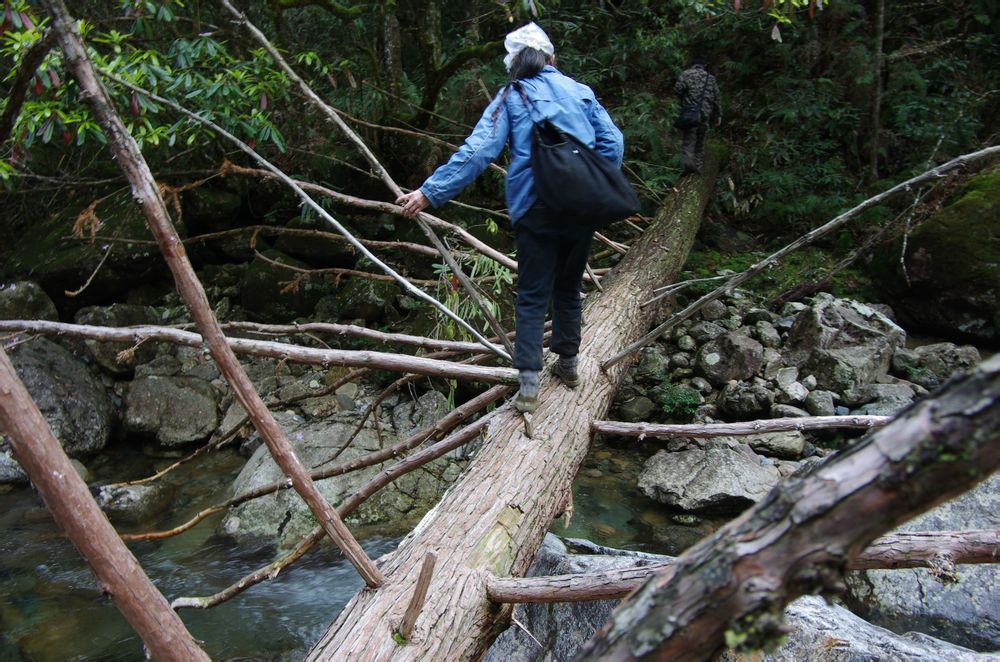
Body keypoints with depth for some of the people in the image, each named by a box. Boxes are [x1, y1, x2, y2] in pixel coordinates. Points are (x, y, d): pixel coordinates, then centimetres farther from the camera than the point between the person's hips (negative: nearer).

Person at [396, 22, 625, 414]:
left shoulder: (511, 96, 4)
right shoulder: (580, 91, 13)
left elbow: (478, 151, -8)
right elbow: (612, 141, 6)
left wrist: (431, 192, -10)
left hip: (535, 208, -3)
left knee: (533, 296, 2)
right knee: (569, 287, 19)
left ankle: (528, 384, -5)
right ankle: (568, 363, 32)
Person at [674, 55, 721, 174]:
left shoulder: (686, 74, 3)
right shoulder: (710, 77, 15)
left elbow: (677, 90, -10)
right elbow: (717, 97, 12)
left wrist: (683, 99, 10)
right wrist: (718, 114, 17)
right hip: (705, 114, 3)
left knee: (689, 139, -6)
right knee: (700, 141, 13)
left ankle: (688, 160, -31)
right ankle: (698, 166, 13)